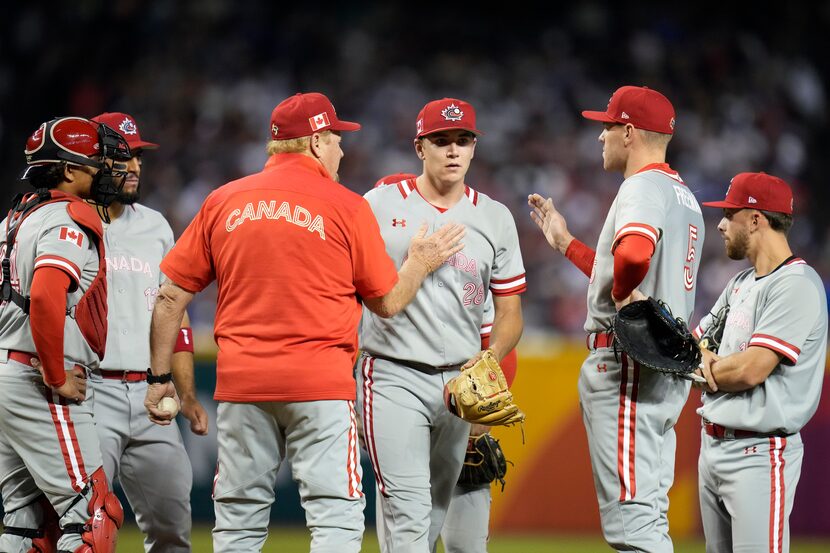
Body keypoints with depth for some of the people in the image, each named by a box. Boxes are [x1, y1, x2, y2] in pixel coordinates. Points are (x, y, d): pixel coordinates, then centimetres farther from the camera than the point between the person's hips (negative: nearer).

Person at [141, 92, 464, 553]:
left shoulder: (223, 202, 8)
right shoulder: (347, 207, -1)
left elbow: (172, 297, 8)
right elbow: (388, 303, 5)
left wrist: (161, 377, 15)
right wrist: (421, 263, 23)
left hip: (240, 381, 4)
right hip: (319, 384, -4)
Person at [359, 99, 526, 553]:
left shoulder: (495, 219, 9)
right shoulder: (381, 205, 1)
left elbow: (510, 312, 10)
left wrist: (489, 359, -9)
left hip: (461, 382, 4)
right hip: (393, 377, -4)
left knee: (439, 512, 10)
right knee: (408, 511, -15)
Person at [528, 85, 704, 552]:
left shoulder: (644, 186, -12)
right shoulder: (684, 196, 20)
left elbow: (633, 253, -36)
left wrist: (621, 292, -17)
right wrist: (566, 243, 30)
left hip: (626, 362, -10)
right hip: (667, 368, 10)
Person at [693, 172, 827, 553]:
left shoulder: (797, 285, -13)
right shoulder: (740, 284, 17)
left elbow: (751, 370, -21)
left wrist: (701, 367, -2)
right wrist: (701, 355, -4)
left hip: (760, 453, -10)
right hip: (713, 446, 10)